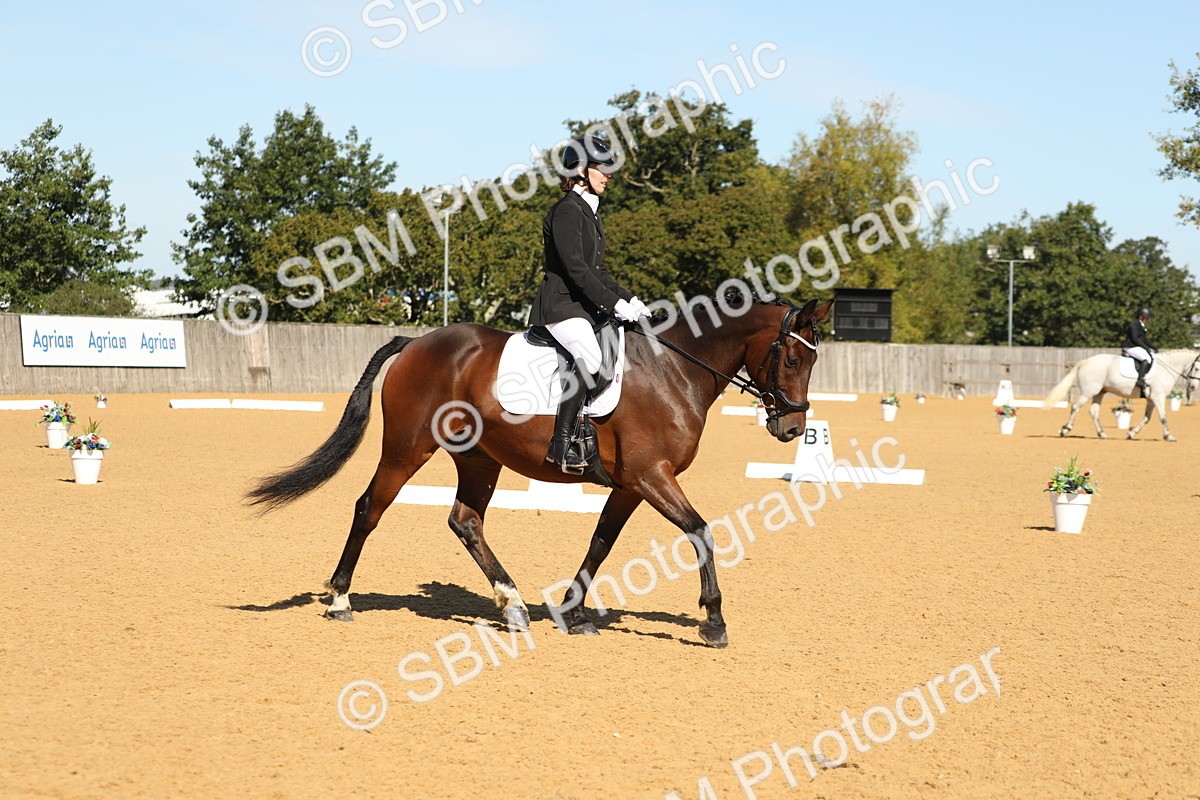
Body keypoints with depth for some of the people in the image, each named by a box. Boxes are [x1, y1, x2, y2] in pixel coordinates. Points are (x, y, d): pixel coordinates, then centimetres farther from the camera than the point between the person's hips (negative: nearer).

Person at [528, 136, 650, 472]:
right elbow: (575, 268, -19)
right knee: (590, 356, -33)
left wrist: (629, 299, 11)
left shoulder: (590, 214, 21)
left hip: (587, 306, 11)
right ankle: (561, 443, -33)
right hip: (561, 305, -11)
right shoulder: (567, 210, -9)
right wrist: (614, 303, -21)